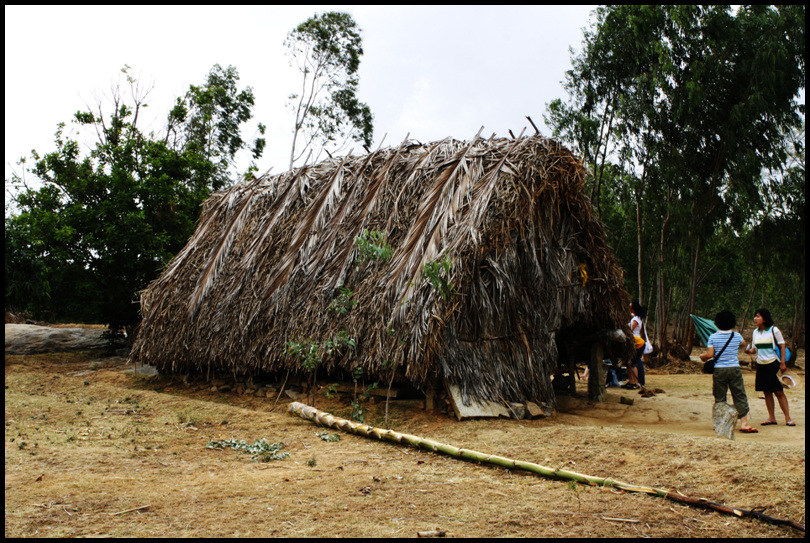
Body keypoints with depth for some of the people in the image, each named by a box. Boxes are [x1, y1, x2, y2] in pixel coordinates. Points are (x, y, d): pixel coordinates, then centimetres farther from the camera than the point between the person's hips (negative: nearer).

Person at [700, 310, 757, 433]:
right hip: (734, 369, 0)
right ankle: (744, 423, 2)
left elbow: (709, 354, -10)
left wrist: (702, 356, 10)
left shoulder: (713, 337, -5)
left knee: (719, 398, 8)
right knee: (740, 396, 5)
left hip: (719, 369, 0)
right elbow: (745, 345, 22)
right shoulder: (737, 336, 1)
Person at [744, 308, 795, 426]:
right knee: (766, 392, 6)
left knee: (779, 392, -6)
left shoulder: (774, 330, -6)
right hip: (761, 365, 5)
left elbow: (782, 346, -4)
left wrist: (782, 363, -10)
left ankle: (787, 418, 0)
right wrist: (749, 351, -8)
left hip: (773, 363, -5)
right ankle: (771, 418, 12)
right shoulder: (755, 332, 9)